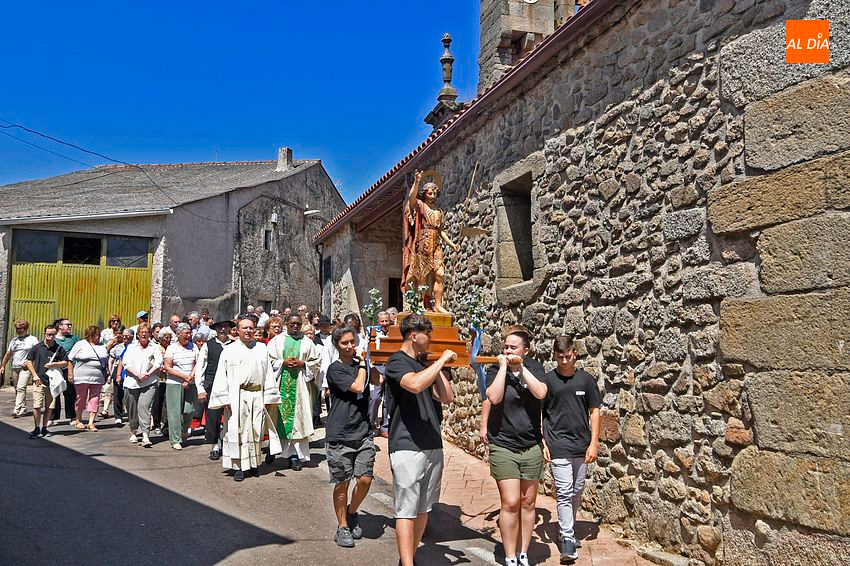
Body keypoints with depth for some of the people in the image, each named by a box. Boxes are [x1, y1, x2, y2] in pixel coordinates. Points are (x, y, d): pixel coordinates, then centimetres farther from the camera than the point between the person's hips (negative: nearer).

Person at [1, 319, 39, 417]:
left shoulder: (32, 339, 4)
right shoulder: (13, 340, 19)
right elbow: (7, 354, 21)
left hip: (25, 368, -6)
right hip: (15, 368, 6)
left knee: (21, 388, -17)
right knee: (17, 389, 6)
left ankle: (17, 409, -23)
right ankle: (23, 409, 13)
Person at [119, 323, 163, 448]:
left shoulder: (154, 347, 10)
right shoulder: (131, 347, 13)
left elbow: (158, 363, 0)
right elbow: (126, 364, 2)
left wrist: (148, 374, -15)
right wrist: (138, 374, -12)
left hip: (149, 383, -2)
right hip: (131, 382, 2)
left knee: (144, 406, -16)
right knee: (132, 408, 9)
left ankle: (145, 435, -21)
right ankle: (133, 432, 29)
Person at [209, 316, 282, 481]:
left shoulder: (262, 348, 11)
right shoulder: (229, 350, 5)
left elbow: (268, 373, 9)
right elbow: (221, 376, 2)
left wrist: (268, 397, 4)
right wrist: (225, 399, -6)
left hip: (257, 396, 2)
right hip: (237, 397, -2)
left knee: (256, 431, 6)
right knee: (237, 431, -1)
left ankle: (254, 463, 20)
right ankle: (239, 466, 7)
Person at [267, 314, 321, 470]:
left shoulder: (307, 343, 8)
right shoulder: (277, 340, 8)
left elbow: (317, 362, 7)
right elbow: (269, 360, 3)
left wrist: (302, 364, -8)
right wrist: (283, 362, -11)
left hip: (300, 385, 0)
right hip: (280, 385, 0)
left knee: (298, 419, -2)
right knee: (280, 416, 0)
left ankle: (296, 455, 0)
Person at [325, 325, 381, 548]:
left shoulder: (361, 364, 11)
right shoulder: (335, 369, -6)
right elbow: (357, 387, -16)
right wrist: (362, 365, -4)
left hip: (363, 432, 4)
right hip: (340, 435, -4)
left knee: (365, 480, 0)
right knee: (342, 483, 5)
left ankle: (352, 513, 27)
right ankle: (342, 527, 21)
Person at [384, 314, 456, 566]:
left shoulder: (423, 365, 17)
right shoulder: (397, 362, -7)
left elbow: (447, 396, 11)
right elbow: (415, 385, -29)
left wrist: (438, 366, 7)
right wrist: (441, 360, -18)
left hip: (433, 446, 8)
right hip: (407, 446, -8)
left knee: (423, 508, 13)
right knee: (406, 510, -5)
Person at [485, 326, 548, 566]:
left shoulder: (534, 367, 2)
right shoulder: (495, 370, -3)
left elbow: (540, 393, -16)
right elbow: (494, 397, -20)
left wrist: (521, 367, -17)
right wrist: (503, 367, -15)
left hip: (532, 447, 3)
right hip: (503, 447, -2)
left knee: (528, 503, 11)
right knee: (510, 503, -4)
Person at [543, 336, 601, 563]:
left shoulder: (586, 379, 2)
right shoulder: (547, 380, -3)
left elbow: (594, 412, 6)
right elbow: (538, 413, 1)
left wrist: (593, 443, -1)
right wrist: (542, 443, -5)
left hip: (581, 446, 3)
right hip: (558, 446, -3)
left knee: (576, 492, 15)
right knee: (564, 493, -6)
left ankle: (568, 528, 33)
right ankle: (567, 540, 0)